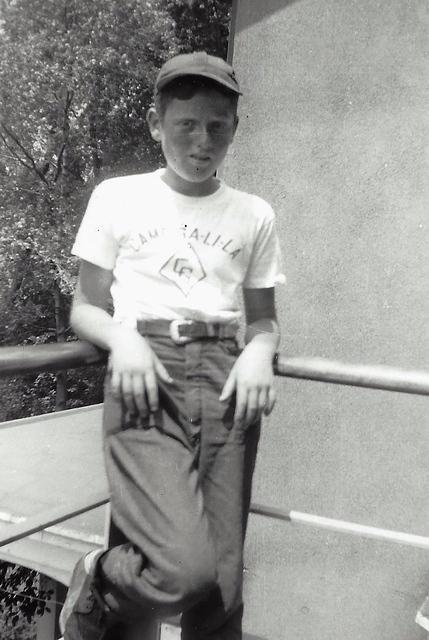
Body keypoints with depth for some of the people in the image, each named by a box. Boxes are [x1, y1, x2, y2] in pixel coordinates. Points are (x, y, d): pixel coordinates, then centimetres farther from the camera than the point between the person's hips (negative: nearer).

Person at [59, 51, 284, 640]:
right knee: (186, 569, -21)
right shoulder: (117, 196, 9)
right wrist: (122, 337, -11)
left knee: (221, 589, -3)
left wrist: (259, 351, -5)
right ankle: (96, 588, 12)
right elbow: (85, 308, 11)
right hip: (145, 377, -2)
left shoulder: (254, 214, 14)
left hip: (224, 378, 3)